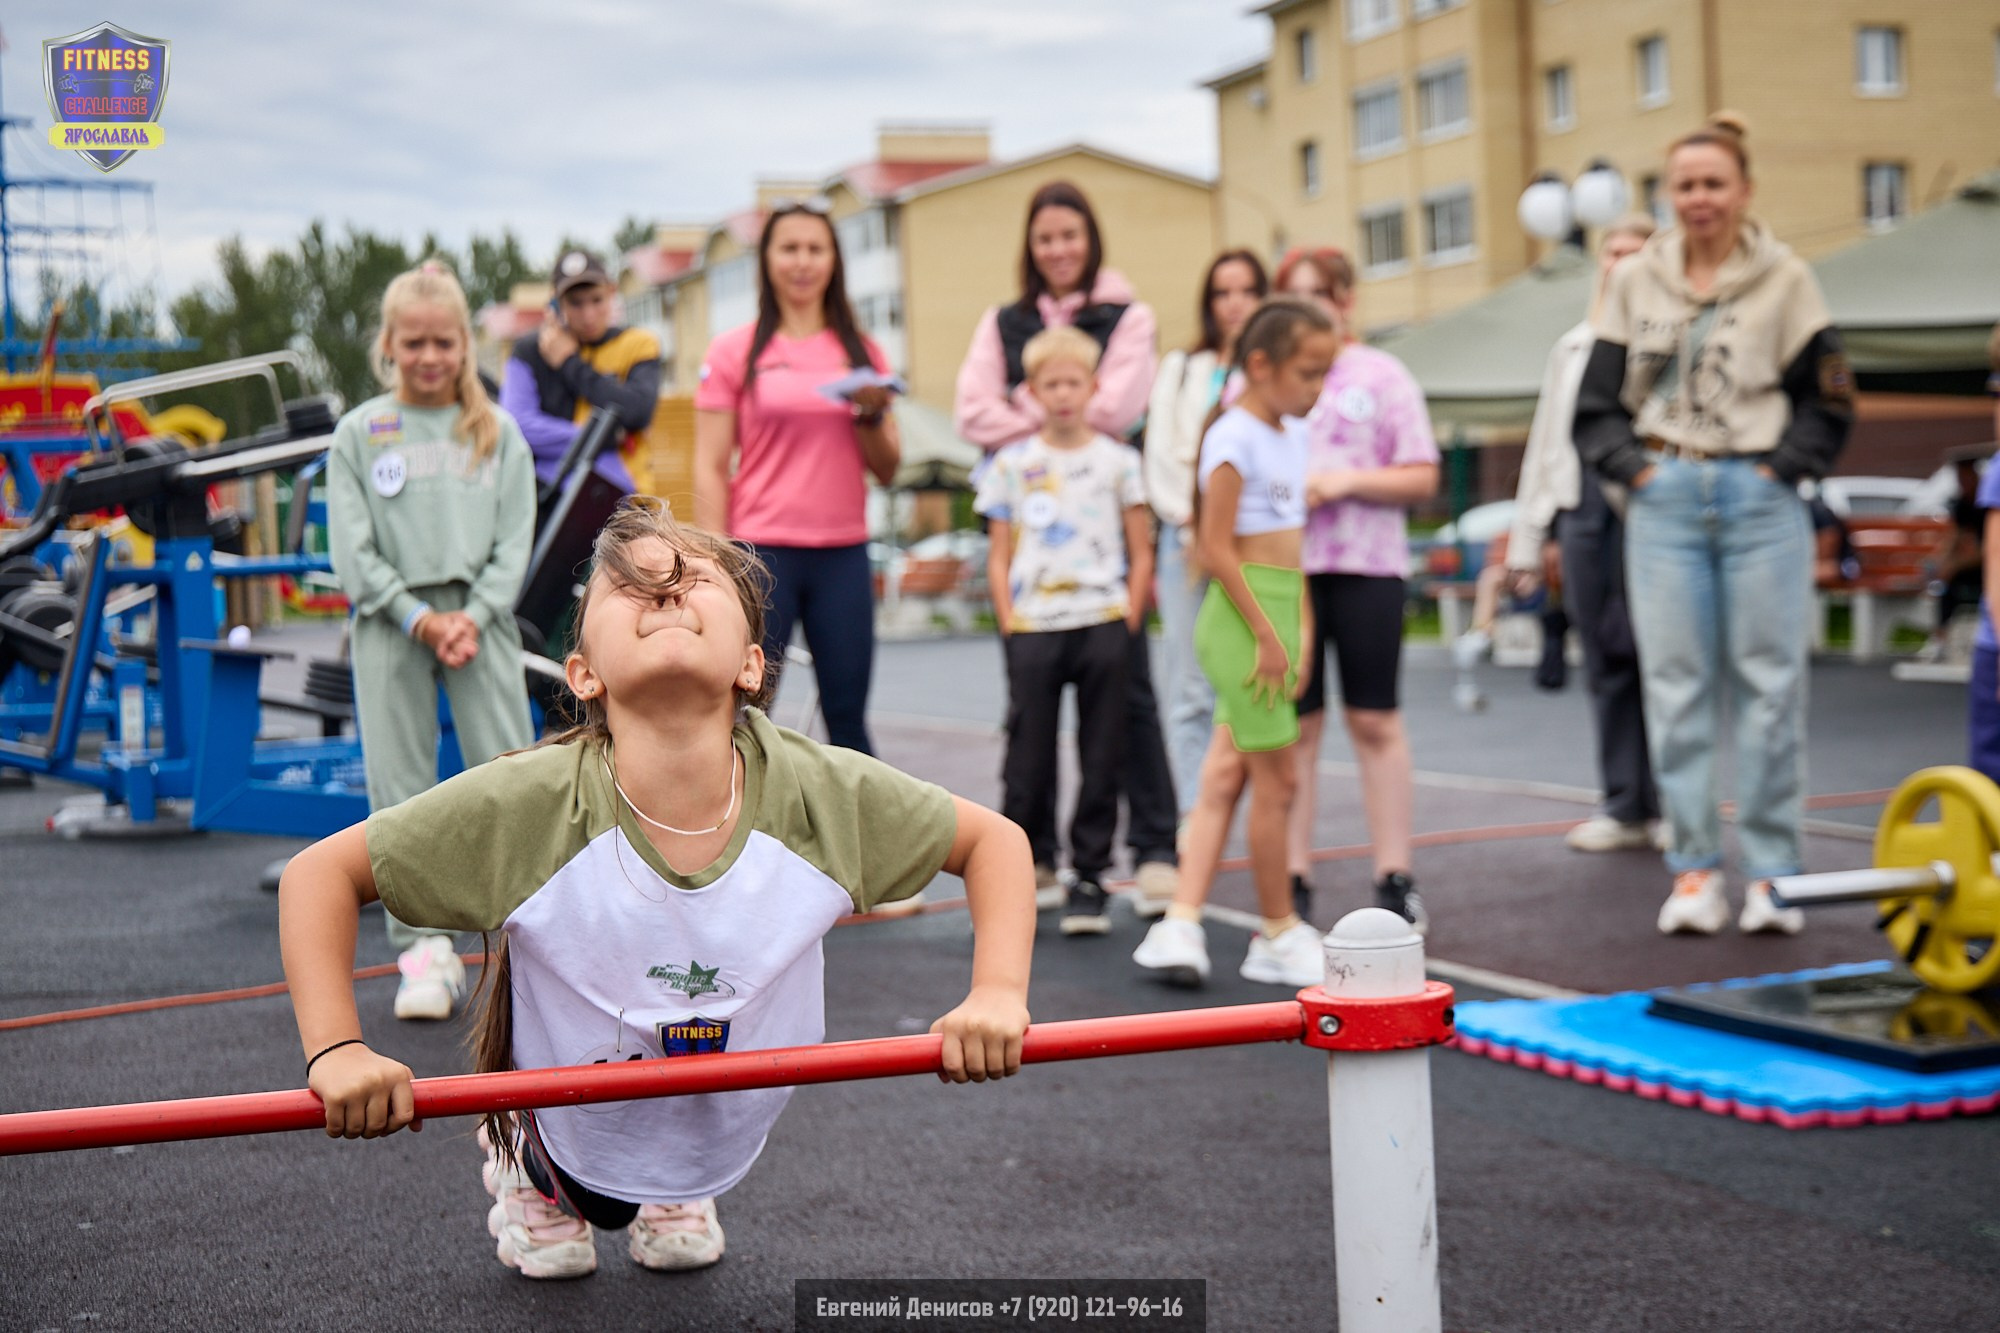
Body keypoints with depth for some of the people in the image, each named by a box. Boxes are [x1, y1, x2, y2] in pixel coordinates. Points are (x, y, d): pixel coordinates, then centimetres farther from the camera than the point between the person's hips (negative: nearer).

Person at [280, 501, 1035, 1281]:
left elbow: (993, 839, -12)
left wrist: (997, 995, -26)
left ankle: (679, 1192, 54)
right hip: (575, 1138, -2)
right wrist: (336, 1051, -34)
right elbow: (320, 873, -24)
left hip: (731, 1140, 2)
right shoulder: (524, 806, -33)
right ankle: (526, 1168, 48)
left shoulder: (825, 796, -27)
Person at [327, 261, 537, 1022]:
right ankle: (423, 950, 2)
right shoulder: (358, 434, 7)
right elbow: (353, 551, 1)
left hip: (482, 618, 0)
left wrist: (474, 616, -9)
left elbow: (514, 540, 5)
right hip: (390, 621, 0)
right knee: (399, 791, -2)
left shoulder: (496, 432, 10)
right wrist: (419, 618, -9)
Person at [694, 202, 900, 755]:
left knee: (847, 716, 4)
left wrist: (871, 414, -8)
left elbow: (887, 470, 12)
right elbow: (710, 470, 0)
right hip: (762, 549, -3)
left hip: (843, 553, 3)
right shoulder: (734, 352, 3)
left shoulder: (862, 352, 12)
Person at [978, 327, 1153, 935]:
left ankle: (1089, 878, 10)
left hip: (1103, 624, 0)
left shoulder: (1117, 460, 6)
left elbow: (1141, 553, 7)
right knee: (1027, 759, 1)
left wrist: (1130, 619, -3)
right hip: (1033, 628, 0)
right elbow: (999, 557, 8)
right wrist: (1009, 623, -2)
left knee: (1101, 758, 2)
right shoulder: (1012, 464, 8)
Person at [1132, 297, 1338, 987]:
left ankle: (1180, 924, 6)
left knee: (1225, 777, 6)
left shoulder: (1292, 435, 13)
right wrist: (1267, 636, -17)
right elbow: (1217, 548, -17)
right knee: (1278, 778, 0)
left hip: (1278, 617, 9)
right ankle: (1279, 933, 13)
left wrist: (1301, 633, 9)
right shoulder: (1234, 438, -13)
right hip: (1243, 618, -9)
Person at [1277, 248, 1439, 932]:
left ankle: (1395, 881, 6)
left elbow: (1421, 478, 2)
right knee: (1293, 727, 3)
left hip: (1366, 566, -1)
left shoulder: (1381, 375, 6)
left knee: (1375, 721, 1)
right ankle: (1293, 882, 8)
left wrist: (1347, 481, -12)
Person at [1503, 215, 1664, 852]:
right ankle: (1623, 807, 13)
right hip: (1585, 508, 4)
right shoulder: (1574, 348, 20)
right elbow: (1546, 442, 20)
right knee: (1606, 663, 6)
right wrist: (1530, 537, 16)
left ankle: (1666, 806, 8)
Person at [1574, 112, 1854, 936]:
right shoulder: (1636, 282, 9)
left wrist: (1780, 468, -5)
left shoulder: (1786, 278, 4)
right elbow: (1597, 399, 11)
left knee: (1769, 682, 0)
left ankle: (1771, 871, 6)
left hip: (1761, 502, -1)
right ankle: (1694, 869, 7)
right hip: (1665, 502, 2)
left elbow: (1826, 400, 6)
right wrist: (1633, 466, -1)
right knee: (1675, 684, 0)